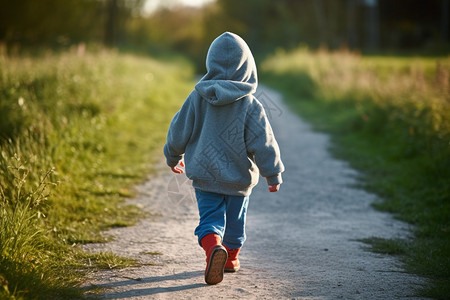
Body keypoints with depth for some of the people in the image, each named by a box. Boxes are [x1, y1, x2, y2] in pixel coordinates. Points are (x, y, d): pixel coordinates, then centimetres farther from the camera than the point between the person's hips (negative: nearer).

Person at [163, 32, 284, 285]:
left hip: (204, 174, 1)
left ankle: (213, 247, -27)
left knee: (210, 218, 1)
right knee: (235, 219, 19)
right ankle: (231, 258, 32)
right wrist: (274, 174, -1)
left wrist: (173, 157, 21)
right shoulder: (250, 105, -13)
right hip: (239, 178, 0)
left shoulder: (197, 98, -6)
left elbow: (178, 132, 2)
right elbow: (263, 143, -13)